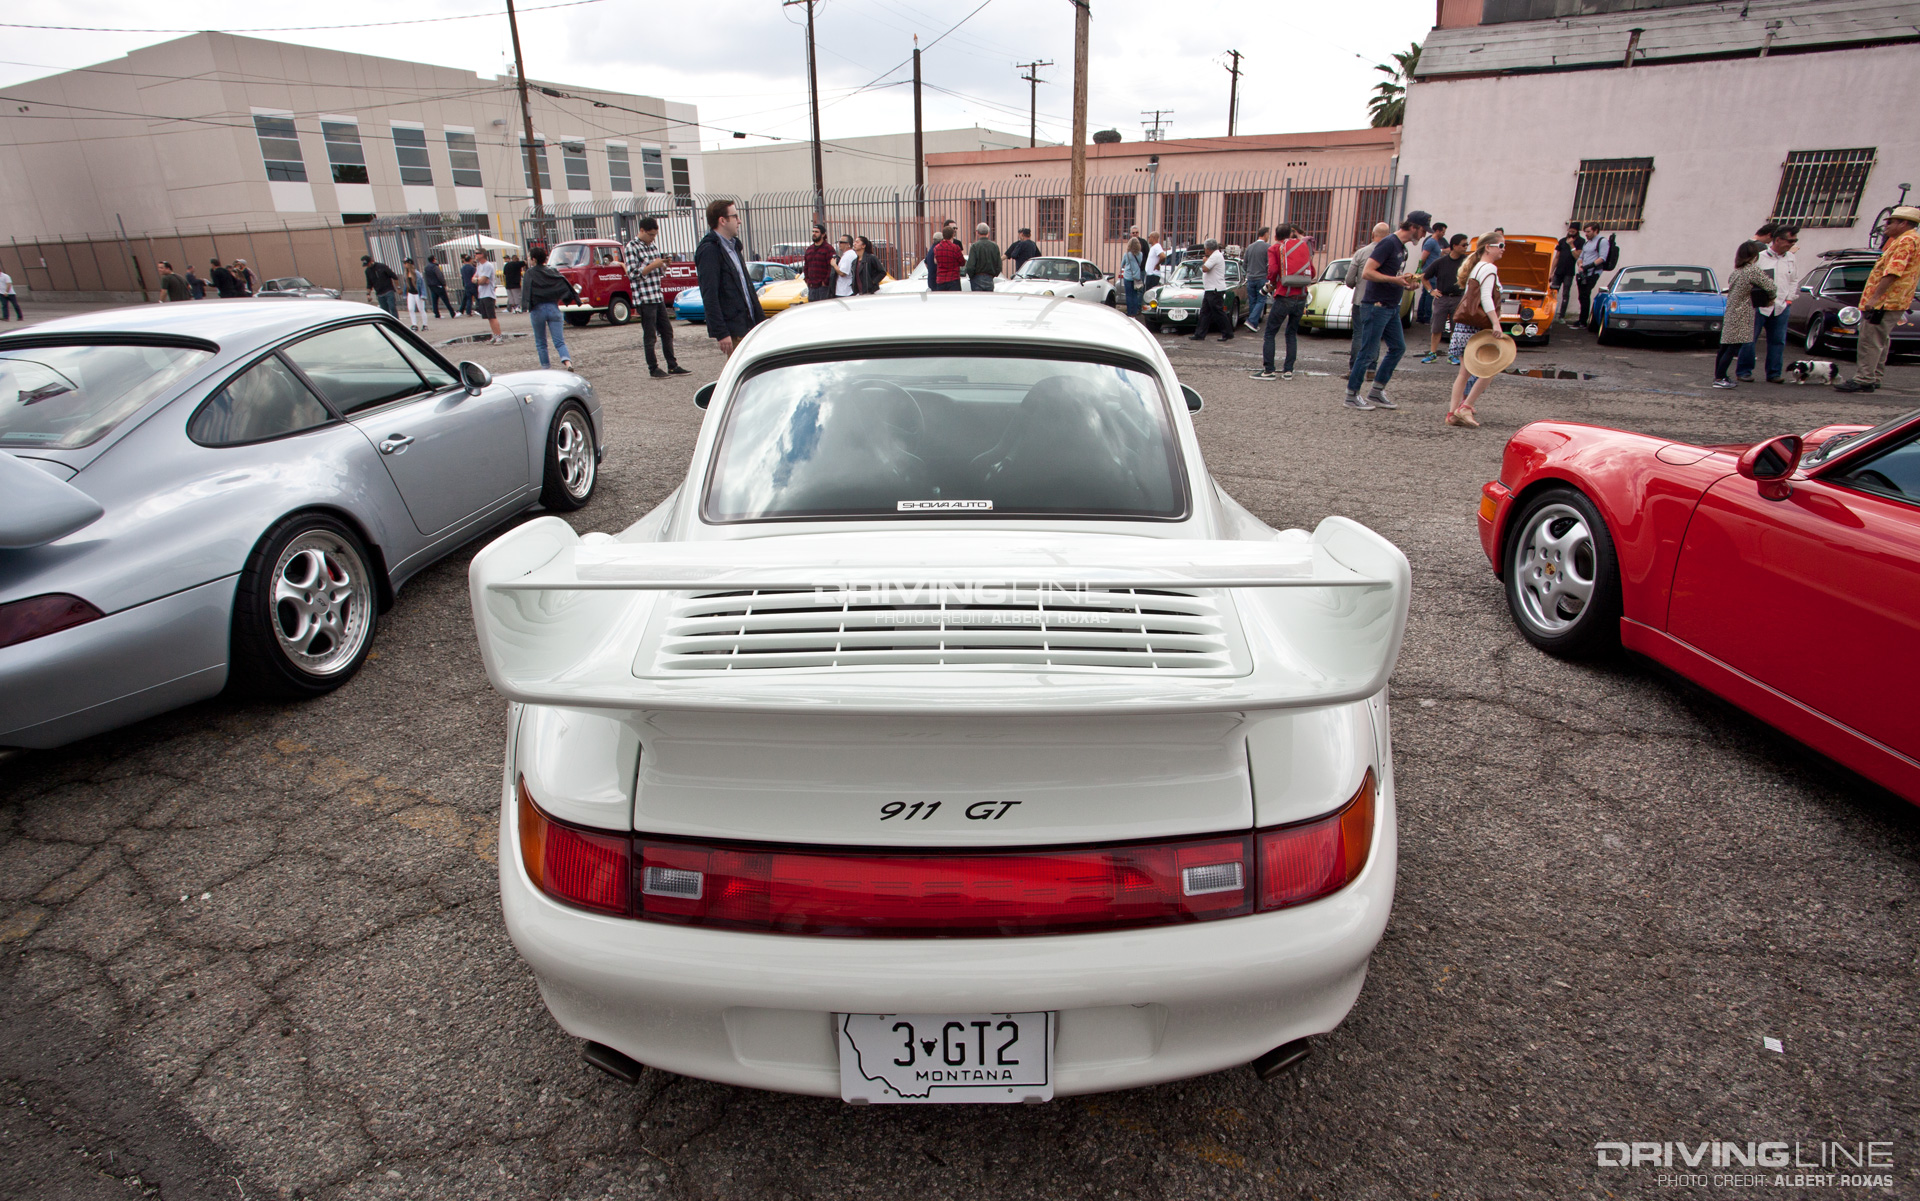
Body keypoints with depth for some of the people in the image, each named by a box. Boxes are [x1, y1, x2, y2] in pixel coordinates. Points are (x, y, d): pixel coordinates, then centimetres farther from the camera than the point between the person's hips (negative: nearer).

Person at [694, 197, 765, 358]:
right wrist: (721, 333, -23)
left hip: (748, 324, 9)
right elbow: (709, 295, -18)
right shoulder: (709, 250, -11)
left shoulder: (733, 246, 18)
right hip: (732, 330, -9)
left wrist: (761, 319, 18)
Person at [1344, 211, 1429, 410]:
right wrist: (1395, 279, -24)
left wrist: (1405, 279, 7)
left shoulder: (1401, 247, 16)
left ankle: (1376, 392, 17)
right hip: (1376, 305, -10)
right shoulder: (1388, 243, -13)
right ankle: (1352, 396, 4)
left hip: (1391, 307, 10)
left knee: (1398, 347, 11)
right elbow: (1367, 273, -20)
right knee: (1368, 352, -5)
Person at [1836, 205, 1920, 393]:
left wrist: (1874, 297, -26)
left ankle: (1863, 380, -14)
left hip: (1886, 301, -11)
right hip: (1890, 301, 11)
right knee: (1879, 342, 14)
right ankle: (1873, 378, 20)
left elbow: (1893, 272, -22)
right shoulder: (1904, 240, 22)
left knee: (1870, 341, -13)